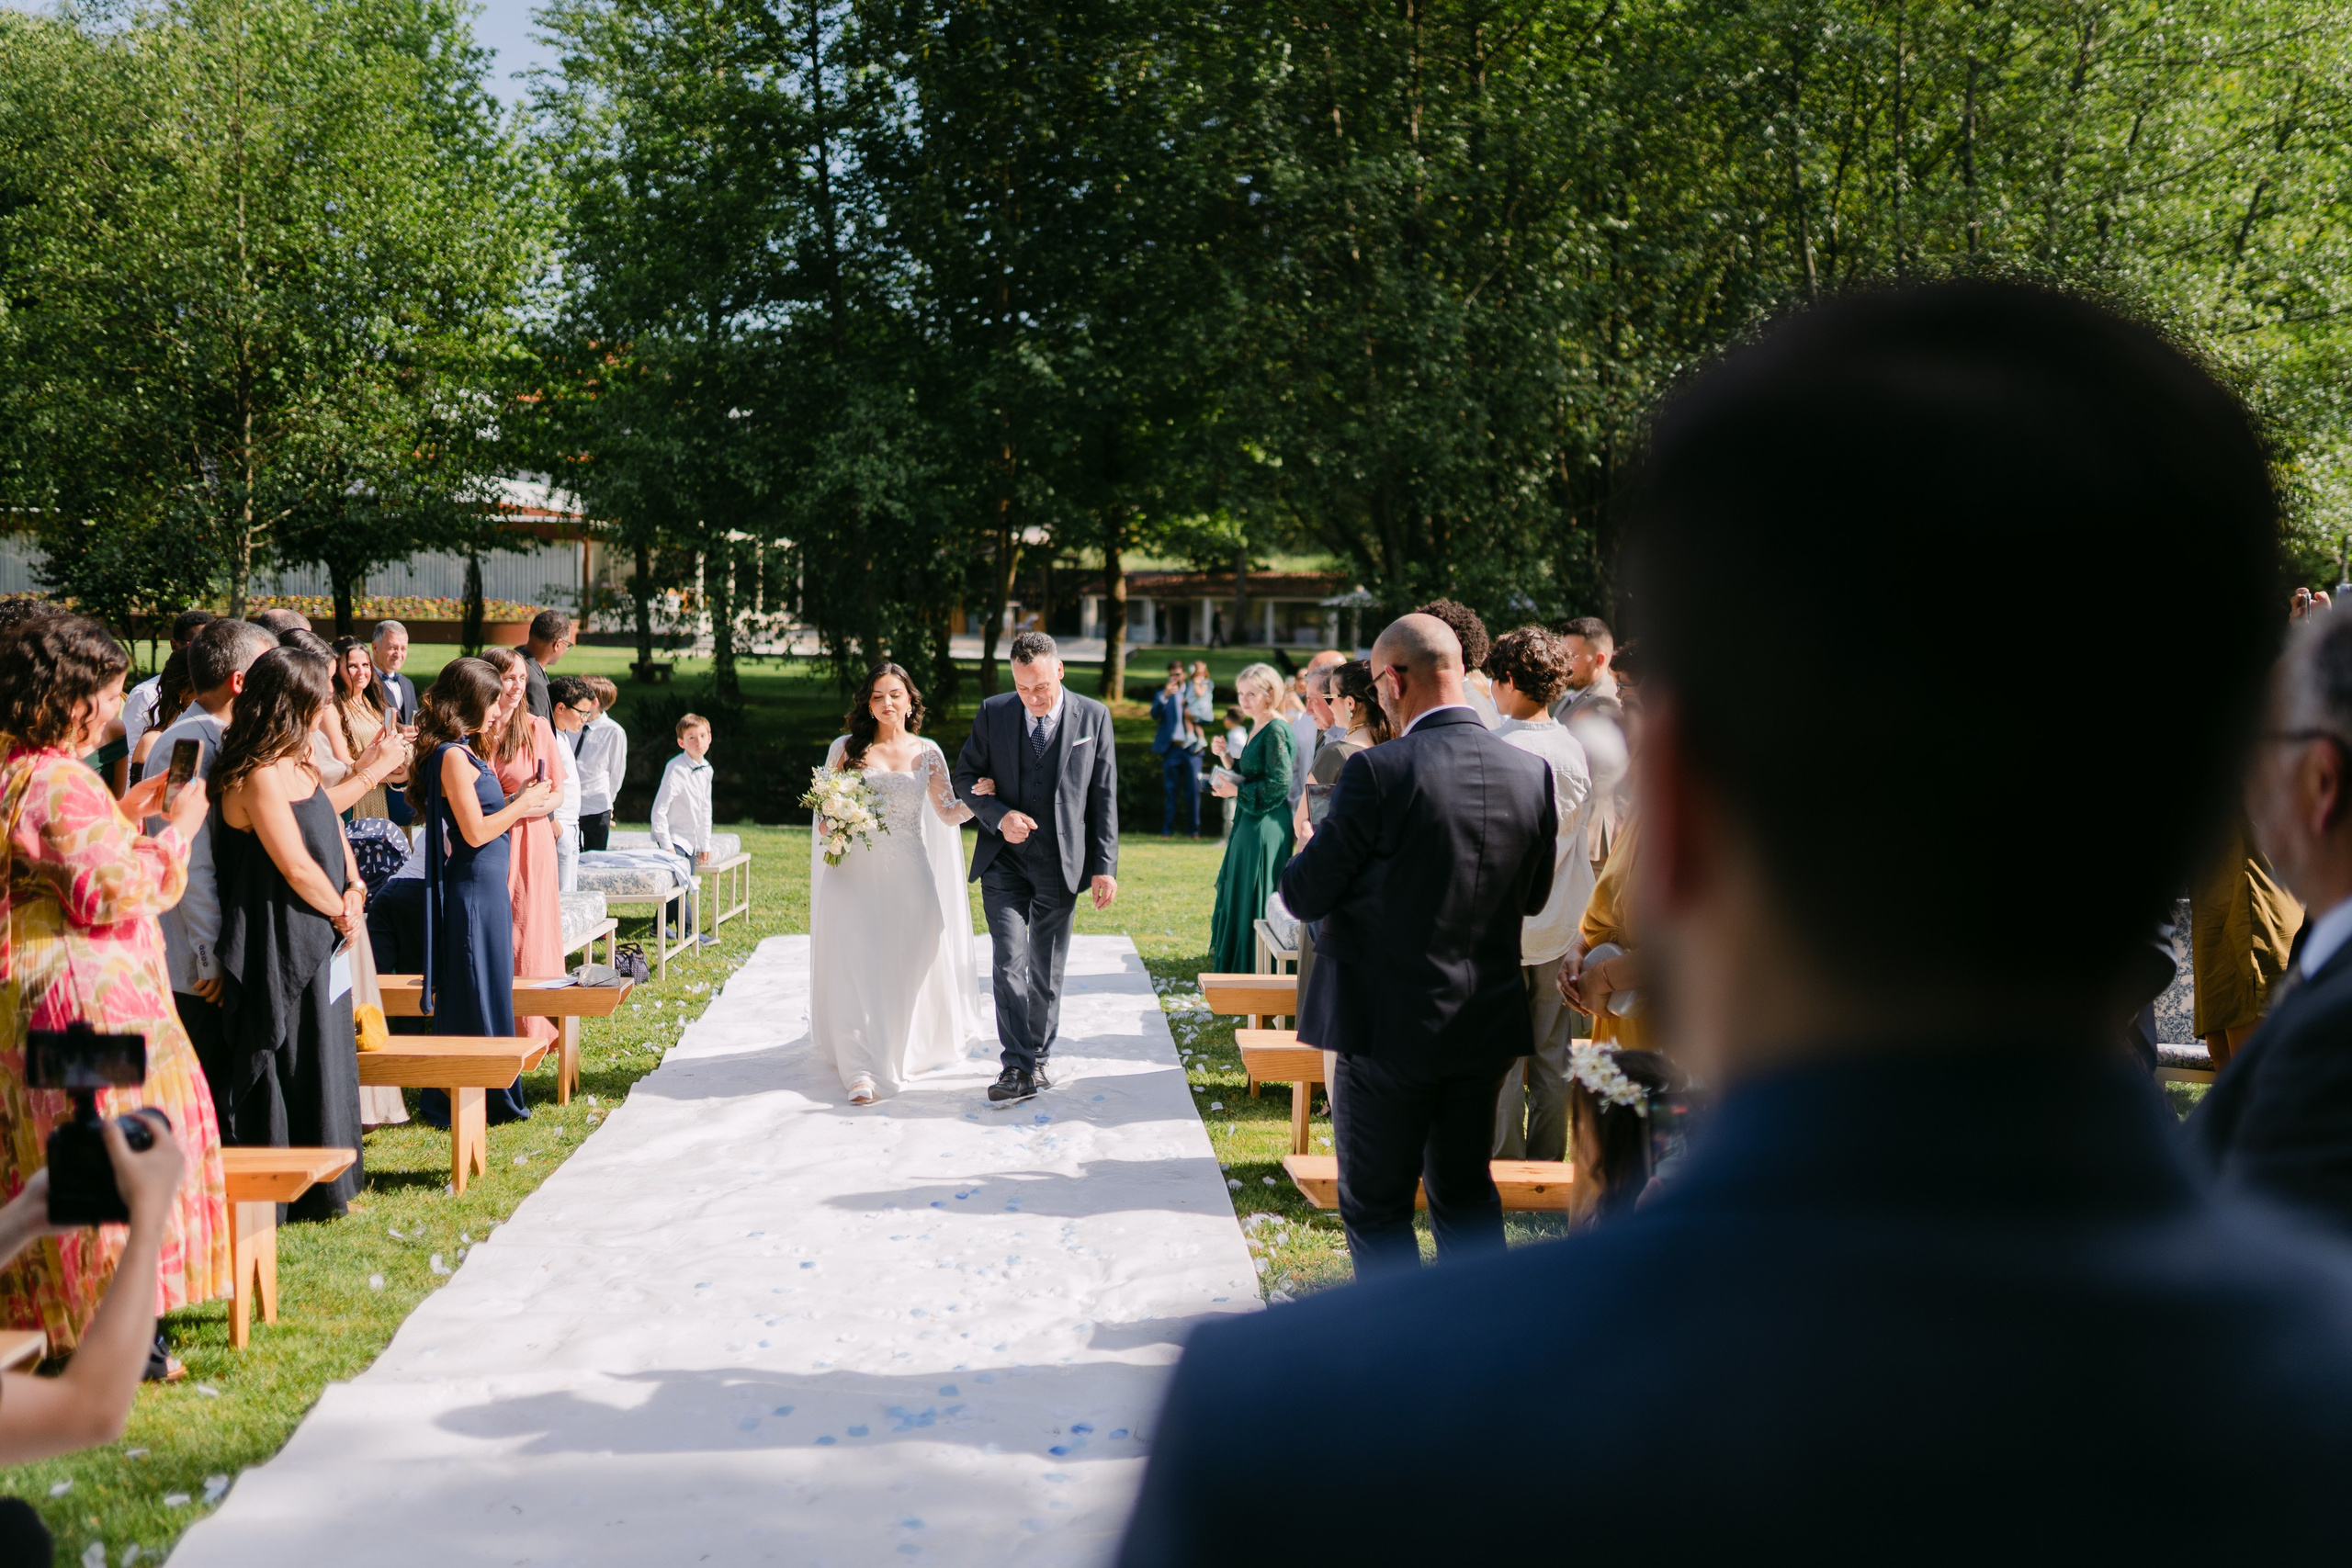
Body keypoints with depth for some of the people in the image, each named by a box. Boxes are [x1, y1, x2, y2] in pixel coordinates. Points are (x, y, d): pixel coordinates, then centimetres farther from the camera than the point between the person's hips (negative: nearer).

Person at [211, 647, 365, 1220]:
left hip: (317, 941, 10)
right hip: (280, 943, -10)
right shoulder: (259, 776, -21)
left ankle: (323, 1186, 26)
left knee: (324, 1059, 16)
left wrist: (354, 888, 0)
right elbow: (297, 868, -21)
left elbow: (331, 826, 16)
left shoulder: (296, 762, 9)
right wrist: (342, 912, -5)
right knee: (288, 1062, -1)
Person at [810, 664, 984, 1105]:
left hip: (909, 874, 1)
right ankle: (862, 1070, -11)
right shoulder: (846, 749, 4)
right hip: (857, 871, -1)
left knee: (908, 964, 4)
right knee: (858, 962, -10)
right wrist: (829, 825, -13)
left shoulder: (927, 753, 6)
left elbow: (949, 812, 2)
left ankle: (903, 1048, 28)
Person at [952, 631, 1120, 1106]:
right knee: (1009, 962, -10)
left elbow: (1104, 796, 1)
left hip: (1060, 865, 0)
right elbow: (966, 778, 6)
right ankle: (1018, 1069, -10)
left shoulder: (1093, 717, -1)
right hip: (1004, 860, 0)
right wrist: (999, 816, -13)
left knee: (1047, 969, 9)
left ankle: (1038, 1059, 25)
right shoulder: (993, 712, 0)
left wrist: (1105, 866, -3)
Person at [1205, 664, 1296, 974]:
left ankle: (1256, 971, 3)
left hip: (1266, 824, -10)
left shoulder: (1275, 731, -16)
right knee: (1239, 895, 15)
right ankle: (1237, 964, 23)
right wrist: (1226, 756, 3)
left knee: (1255, 897, -4)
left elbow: (1279, 785, -20)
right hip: (1248, 822, 10)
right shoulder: (1255, 728, 13)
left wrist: (1236, 792, -17)